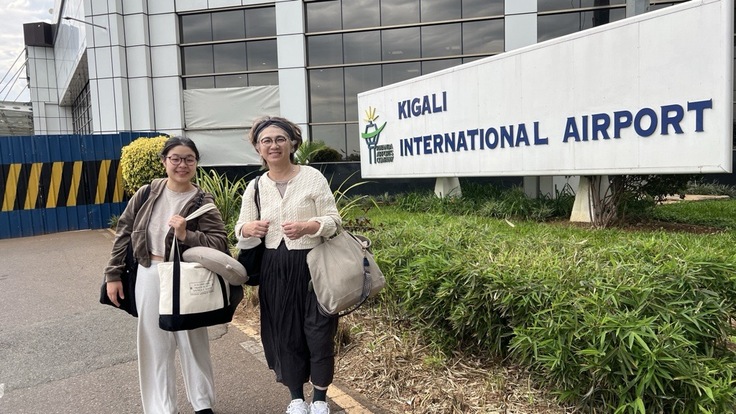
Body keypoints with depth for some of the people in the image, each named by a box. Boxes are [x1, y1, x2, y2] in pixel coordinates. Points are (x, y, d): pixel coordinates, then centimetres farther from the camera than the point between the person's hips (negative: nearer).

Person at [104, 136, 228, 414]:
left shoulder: (202, 202, -8)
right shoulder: (147, 194, -1)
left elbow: (220, 244, -14)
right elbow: (124, 232, 6)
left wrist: (186, 235, -27)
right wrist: (113, 274, 6)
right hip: (149, 277, 2)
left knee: (192, 342, 11)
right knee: (155, 346, 11)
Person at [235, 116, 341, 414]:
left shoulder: (312, 177, -6)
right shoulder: (254, 187, 5)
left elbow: (333, 220, -7)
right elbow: (241, 233, 5)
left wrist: (306, 227, -26)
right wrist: (249, 229, -19)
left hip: (312, 265, -3)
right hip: (274, 270, 3)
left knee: (318, 331, 2)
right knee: (284, 333, 10)